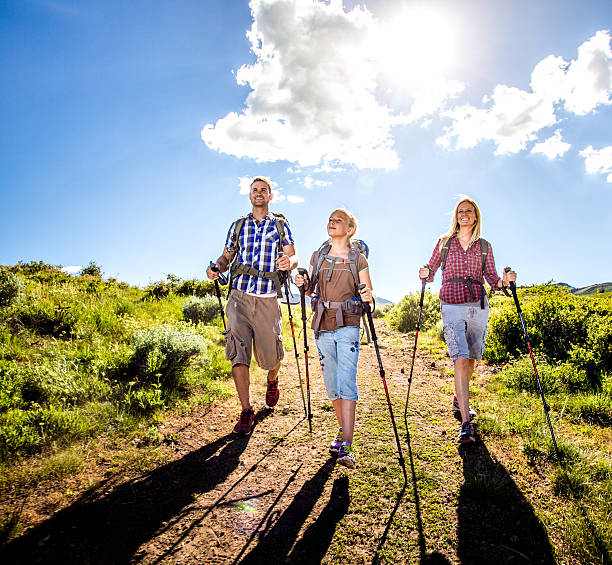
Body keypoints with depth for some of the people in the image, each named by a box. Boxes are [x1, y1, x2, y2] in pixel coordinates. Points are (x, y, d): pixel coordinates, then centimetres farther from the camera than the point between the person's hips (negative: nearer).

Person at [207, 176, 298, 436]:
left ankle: (272, 380, 39)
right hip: (239, 295, 1)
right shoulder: (238, 225, 17)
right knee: (238, 352, -9)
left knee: (270, 357, 2)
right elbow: (227, 255, 20)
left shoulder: (280, 224, 12)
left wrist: (289, 261, -20)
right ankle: (246, 412, 4)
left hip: (267, 298, -1)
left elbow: (293, 257, 5)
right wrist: (217, 267, -3)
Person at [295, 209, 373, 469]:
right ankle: (343, 430, 30)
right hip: (323, 325, 4)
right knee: (331, 385, 9)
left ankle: (346, 447, -11)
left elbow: (367, 292, 4)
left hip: (347, 326, -3)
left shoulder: (358, 259, 3)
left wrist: (368, 296, -20)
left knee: (346, 383, -12)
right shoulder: (318, 255, 12)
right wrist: (304, 284, -6)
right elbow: (311, 289, 17)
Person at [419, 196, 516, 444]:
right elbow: (431, 270, 11)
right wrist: (425, 274, -11)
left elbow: (492, 278, 10)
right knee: (460, 358, -15)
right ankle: (466, 424, -15)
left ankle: (459, 400, 38)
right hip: (452, 305, -3)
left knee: (471, 358, 12)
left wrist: (504, 280, -11)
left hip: (478, 306, 3)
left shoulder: (484, 246, 12)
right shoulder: (444, 242, 9)